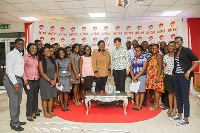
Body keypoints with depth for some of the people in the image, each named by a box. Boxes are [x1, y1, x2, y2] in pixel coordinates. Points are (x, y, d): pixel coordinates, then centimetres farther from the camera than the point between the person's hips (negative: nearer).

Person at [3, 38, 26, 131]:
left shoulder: (20, 55, 16)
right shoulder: (11, 54, -10)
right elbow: (9, 70, -16)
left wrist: (22, 80, 9)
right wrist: (15, 83, -21)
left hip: (19, 79, 9)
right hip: (11, 80, -9)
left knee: (18, 102, 15)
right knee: (14, 102, -4)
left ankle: (16, 120, 27)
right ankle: (14, 124, 6)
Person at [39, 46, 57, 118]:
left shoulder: (52, 60, 9)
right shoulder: (41, 61, -7)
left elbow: (55, 71, 9)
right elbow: (42, 73, -12)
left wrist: (54, 80, -4)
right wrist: (50, 80, -13)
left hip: (53, 81, 5)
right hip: (45, 81, -5)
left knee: (51, 97, 9)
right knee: (45, 98, 3)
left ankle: (50, 111, 22)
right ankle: (45, 113, 14)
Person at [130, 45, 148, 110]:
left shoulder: (144, 58, -5)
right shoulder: (133, 59, 10)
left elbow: (143, 69, -12)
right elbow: (131, 68, 8)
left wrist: (136, 76, -13)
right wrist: (133, 77, -6)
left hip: (141, 76, -5)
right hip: (134, 77, 5)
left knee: (141, 91, 1)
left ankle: (140, 105, 8)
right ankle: (136, 105, 15)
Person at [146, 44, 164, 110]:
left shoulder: (158, 55, -9)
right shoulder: (152, 56, 16)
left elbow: (160, 66, -16)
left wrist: (158, 76, -22)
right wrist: (148, 75, 14)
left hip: (156, 75, -8)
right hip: (152, 75, 8)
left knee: (156, 89, -4)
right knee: (154, 89, 12)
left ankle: (157, 105, 2)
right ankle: (155, 103, 20)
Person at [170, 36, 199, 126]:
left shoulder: (186, 51, -5)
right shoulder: (175, 53, 14)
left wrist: (188, 71, -16)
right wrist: (174, 72, 5)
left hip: (184, 76, -7)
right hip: (176, 76, 7)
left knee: (185, 98, -3)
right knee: (178, 97, 13)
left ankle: (186, 119, 5)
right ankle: (179, 115, 25)